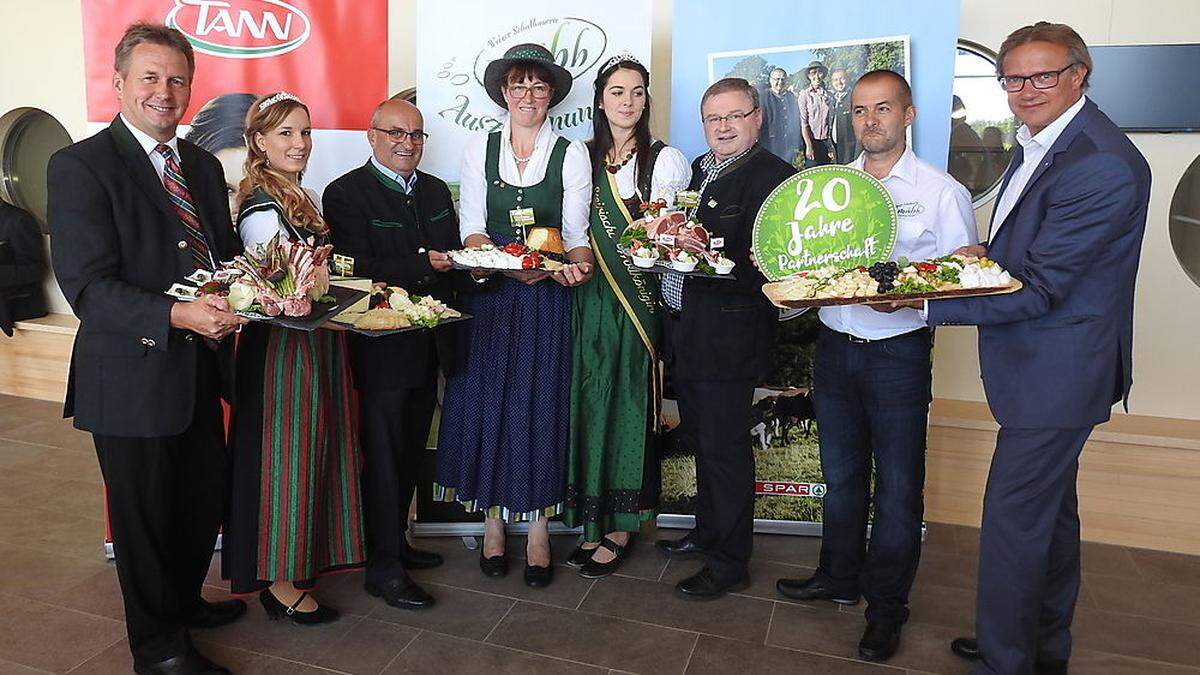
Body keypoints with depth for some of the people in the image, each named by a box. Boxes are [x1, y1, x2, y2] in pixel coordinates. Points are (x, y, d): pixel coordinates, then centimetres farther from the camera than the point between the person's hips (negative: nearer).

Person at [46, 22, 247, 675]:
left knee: (205, 497, 20)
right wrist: (176, 315, -34)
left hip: (200, 368, 7)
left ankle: (185, 599, 46)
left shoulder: (203, 165, 10)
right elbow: (87, 287, -19)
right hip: (133, 375, -7)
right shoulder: (80, 166, -12)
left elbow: (224, 251, 15)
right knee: (145, 512, 10)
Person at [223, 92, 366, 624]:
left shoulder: (300, 198, 14)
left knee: (314, 450, 16)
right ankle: (279, 579, 15)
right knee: (287, 454, 0)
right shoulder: (260, 207, -15)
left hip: (315, 344, 9)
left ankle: (302, 557, 32)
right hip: (281, 346, -9)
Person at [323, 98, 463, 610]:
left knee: (411, 450, 17)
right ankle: (383, 566, 14)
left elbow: (452, 257, 16)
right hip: (381, 347, -7)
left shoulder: (436, 190, 14)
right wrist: (424, 266, -25)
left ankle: (395, 541, 35)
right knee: (384, 456, 2)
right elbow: (356, 270, -19)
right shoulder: (346, 193, -8)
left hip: (428, 344, 7)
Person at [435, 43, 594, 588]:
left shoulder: (572, 154, 4)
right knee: (486, 398, 3)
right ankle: (493, 519, 20)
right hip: (489, 295, 1)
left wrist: (575, 264, -22)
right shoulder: (479, 150, 7)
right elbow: (471, 230, 0)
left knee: (541, 401, 2)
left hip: (549, 298, -1)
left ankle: (538, 529, 15)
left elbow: (577, 234, 1)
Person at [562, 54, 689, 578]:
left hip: (639, 299, -4)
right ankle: (594, 521, 20)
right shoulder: (583, 158, 13)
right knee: (590, 403, 6)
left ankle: (622, 527, 14)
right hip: (589, 297, 4)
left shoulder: (665, 160, 1)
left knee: (628, 404, 0)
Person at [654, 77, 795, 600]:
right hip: (685, 330, 8)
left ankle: (729, 565, 17)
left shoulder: (772, 176, -10)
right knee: (704, 441, 20)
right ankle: (708, 534, 37)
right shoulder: (698, 169, 16)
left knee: (725, 448, 1)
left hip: (729, 335, -8)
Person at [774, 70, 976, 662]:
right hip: (834, 345, 4)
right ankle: (839, 576, 37)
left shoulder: (943, 192, -4)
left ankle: (886, 607, 25)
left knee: (897, 486, 7)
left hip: (899, 353, -4)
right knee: (841, 474, 18)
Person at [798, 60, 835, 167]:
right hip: (812, 142, -3)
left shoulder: (830, 96, 8)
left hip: (827, 143, 3)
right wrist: (809, 146, -14)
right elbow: (803, 123, -6)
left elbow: (832, 122, 10)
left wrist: (832, 146, 5)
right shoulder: (804, 95, -1)